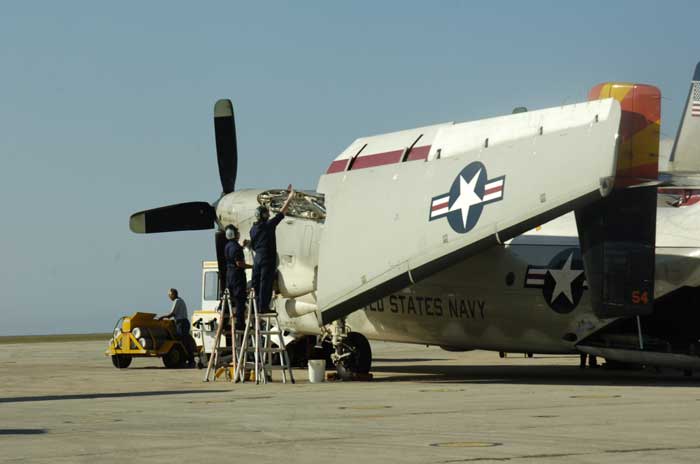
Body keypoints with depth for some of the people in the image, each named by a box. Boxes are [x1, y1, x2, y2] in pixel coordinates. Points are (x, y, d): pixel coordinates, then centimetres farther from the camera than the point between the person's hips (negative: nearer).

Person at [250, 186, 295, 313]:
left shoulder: (253, 229, 8)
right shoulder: (269, 225, -10)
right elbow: (282, 212, -6)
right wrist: (290, 197, 1)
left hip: (257, 258, 7)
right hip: (267, 259, -6)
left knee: (257, 283, 10)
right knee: (266, 283, -4)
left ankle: (257, 306, 13)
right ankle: (263, 306, -5)